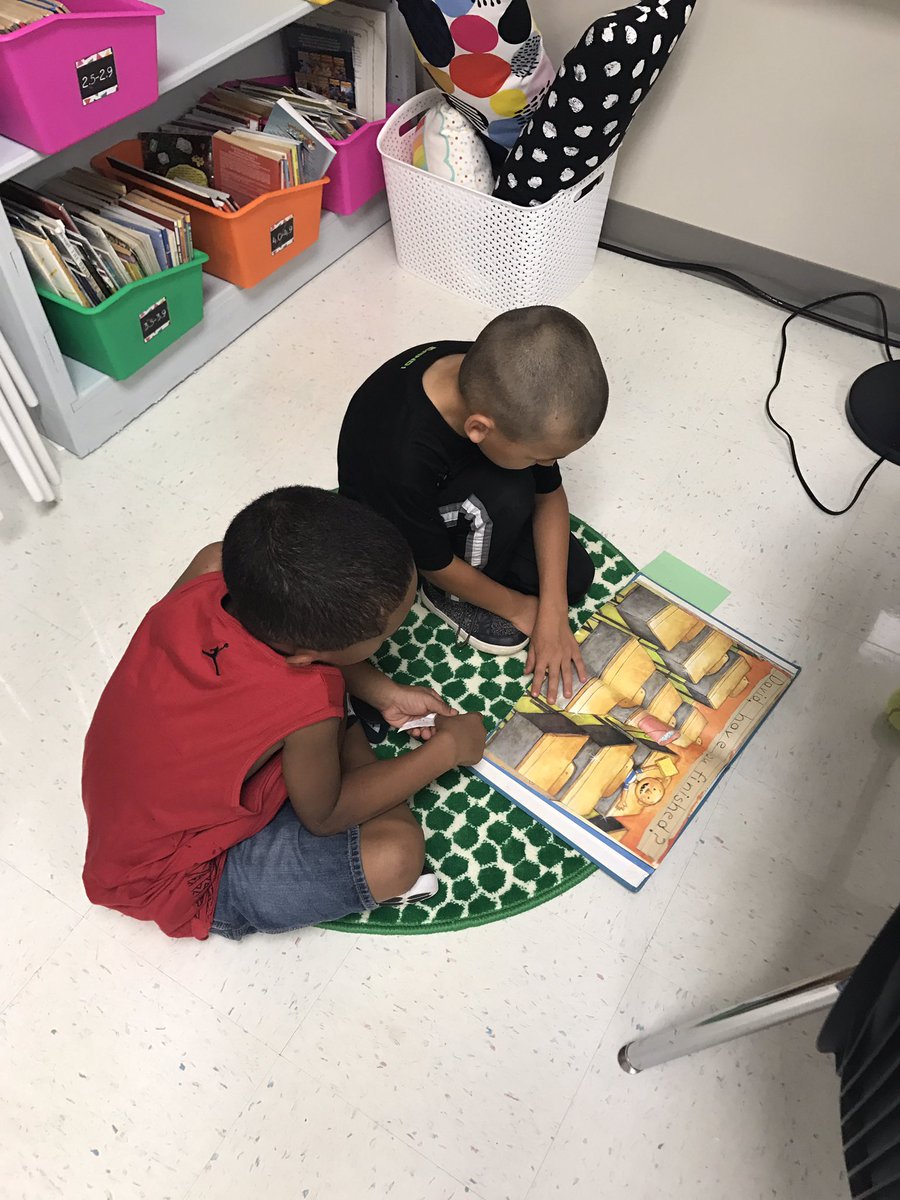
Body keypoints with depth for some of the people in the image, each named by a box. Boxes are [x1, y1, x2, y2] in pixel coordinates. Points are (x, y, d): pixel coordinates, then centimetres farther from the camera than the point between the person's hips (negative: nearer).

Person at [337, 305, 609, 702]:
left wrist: (552, 617, -16)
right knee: (508, 492, -33)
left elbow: (550, 495, -14)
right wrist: (518, 608, -11)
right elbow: (437, 566, -25)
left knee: (574, 575, -3)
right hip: (390, 529, -5)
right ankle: (454, 599, -7)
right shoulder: (403, 459, -44)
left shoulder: (496, 384, -28)